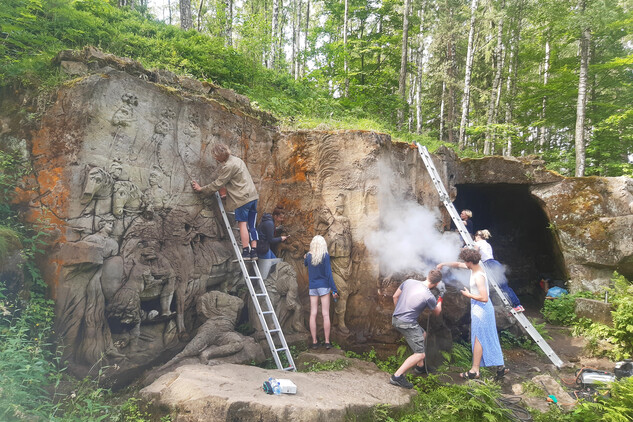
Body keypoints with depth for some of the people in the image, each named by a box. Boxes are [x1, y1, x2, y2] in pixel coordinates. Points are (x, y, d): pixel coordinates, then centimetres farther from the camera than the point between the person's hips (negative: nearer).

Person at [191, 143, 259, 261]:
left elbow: (217, 184, -8)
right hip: (253, 196, 9)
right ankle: (253, 251, 7)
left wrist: (201, 189, 3)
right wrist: (228, 194, 22)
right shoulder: (236, 160, 17)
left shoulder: (228, 166, -12)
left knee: (242, 224, -5)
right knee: (251, 225, 8)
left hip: (242, 198, -9)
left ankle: (245, 252, -5)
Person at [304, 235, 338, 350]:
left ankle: (314, 342, 7)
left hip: (312, 287, 3)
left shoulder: (308, 256, 2)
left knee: (313, 314, 5)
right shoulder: (325, 256, -9)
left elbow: (305, 264, 25)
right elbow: (328, 274, -11)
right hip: (324, 286, -3)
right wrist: (334, 290, -8)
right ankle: (327, 342, 4)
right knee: (325, 314, 1)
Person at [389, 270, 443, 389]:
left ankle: (420, 367, 39)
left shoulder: (409, 281, 0)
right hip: (407, 324, -8)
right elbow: (437, 312, 6)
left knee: (423, 335, 29)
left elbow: (395, 296, 13)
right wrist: (440, 300, 25)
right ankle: (397, 376, -8)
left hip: (396, 318, 8)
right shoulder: (429, 296, -15)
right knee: (420, 354, -3)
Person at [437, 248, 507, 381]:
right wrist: (444, 264, 13)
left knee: (478, 339, 1)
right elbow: (458, 265, 18)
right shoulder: (475, 266, 2)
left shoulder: (478, 277, -26)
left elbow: (484, 298, -30)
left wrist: (468, 295, -18)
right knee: (489, 339, 15)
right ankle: (500, 366, 21)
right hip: (480, 308, 9)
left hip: (481, 309, -9)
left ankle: (474, 371, 13)